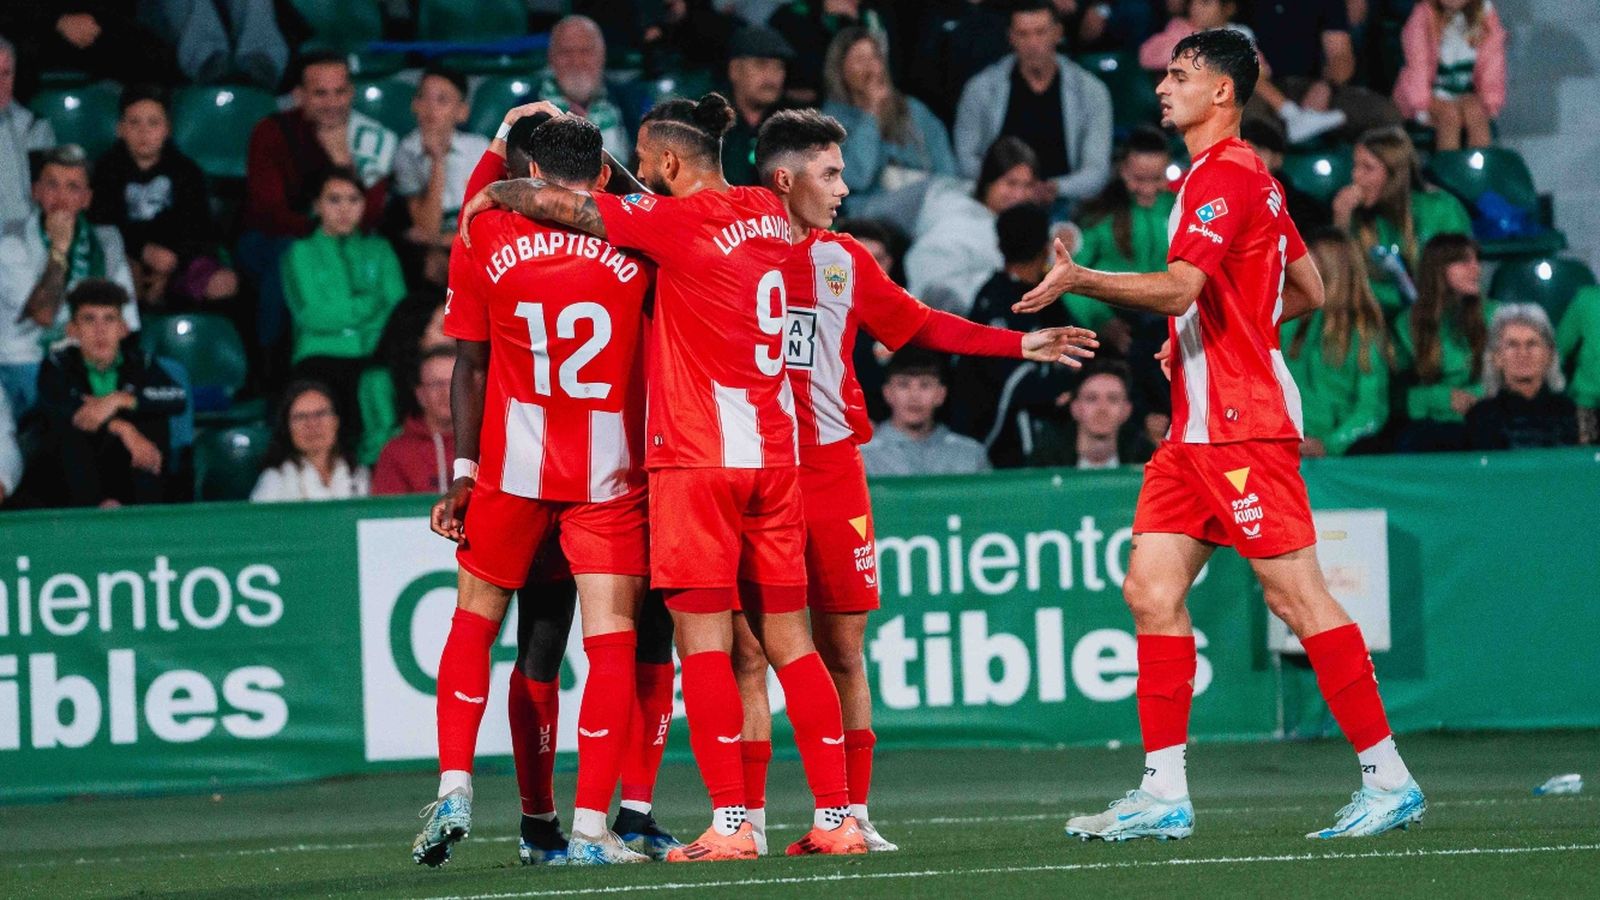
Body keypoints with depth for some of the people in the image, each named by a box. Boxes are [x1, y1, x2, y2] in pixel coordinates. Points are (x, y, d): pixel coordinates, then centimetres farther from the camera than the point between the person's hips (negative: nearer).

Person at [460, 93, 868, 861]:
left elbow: (560, 204, -11)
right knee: (787, 639, 8)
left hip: (698, 459, -7)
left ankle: (729, 824, -10)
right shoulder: (766, 215, 10)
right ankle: (835, 815, 6)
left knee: (703, 638, -5)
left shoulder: (682, 223, -11)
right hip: (774, 454, 7)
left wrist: (494, 193, 8)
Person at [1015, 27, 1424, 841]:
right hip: (1197, 426, 10)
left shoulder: (1225, 174, -12)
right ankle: (1163, 793, 4)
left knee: (1295, 593, -8)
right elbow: (1308, 290, 25)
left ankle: (1388, 780, -4)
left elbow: (1178, 288, -24)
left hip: (1241, 425, -10)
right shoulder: (1242, 176, 19)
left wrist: (1080, 279, -30)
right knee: (1151, 589, 4)